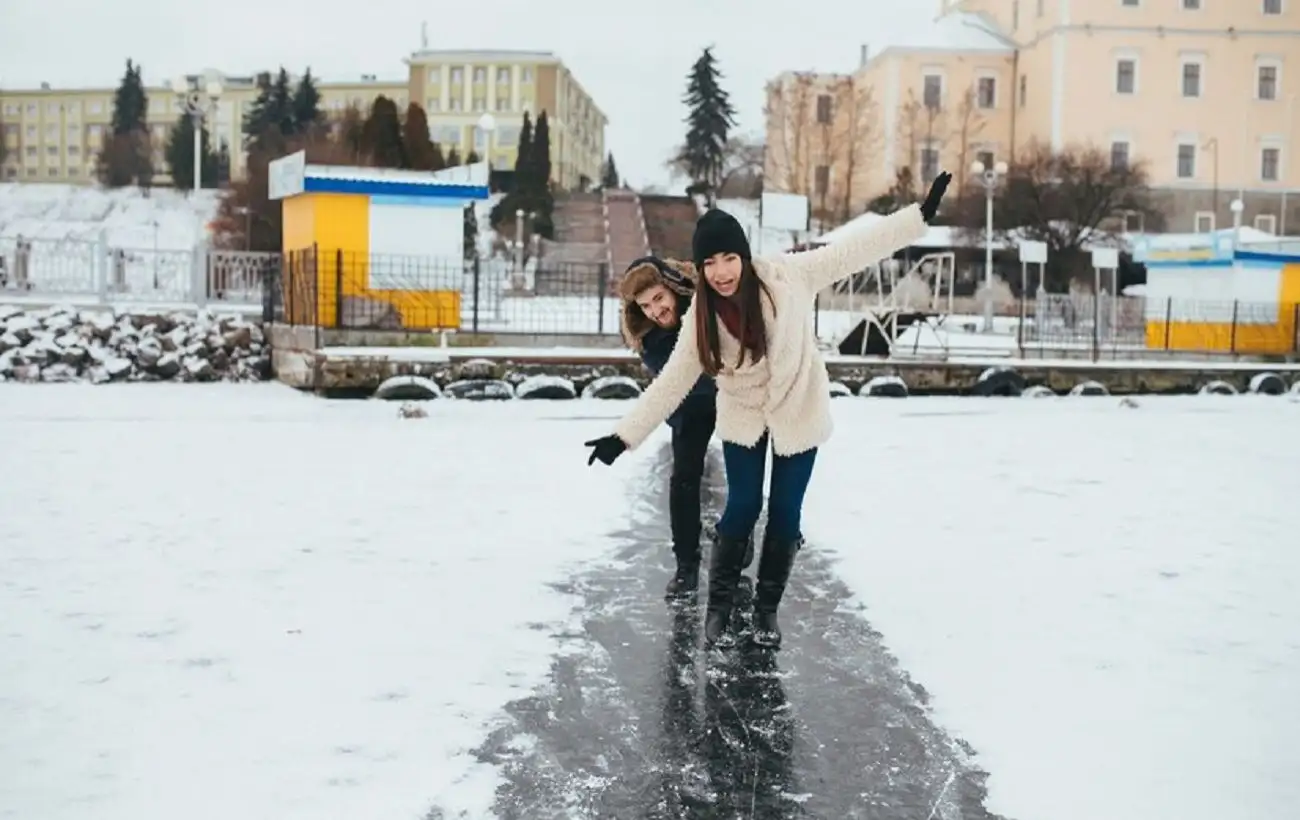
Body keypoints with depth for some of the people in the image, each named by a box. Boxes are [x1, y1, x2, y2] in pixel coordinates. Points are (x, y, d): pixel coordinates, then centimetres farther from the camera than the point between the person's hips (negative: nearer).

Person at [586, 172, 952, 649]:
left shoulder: (788, 277, -22)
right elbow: (671, 382, -11)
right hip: (743, 416, 0)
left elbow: (855, 250, -19)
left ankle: (767, 609, 23)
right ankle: (719, 608, 16)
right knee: (742, 508, -1)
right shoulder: (701, 317, -17)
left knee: (785, 513, 6)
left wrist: (922, 213, -22)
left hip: (798, 412, 0)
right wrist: (624, 436, -14)